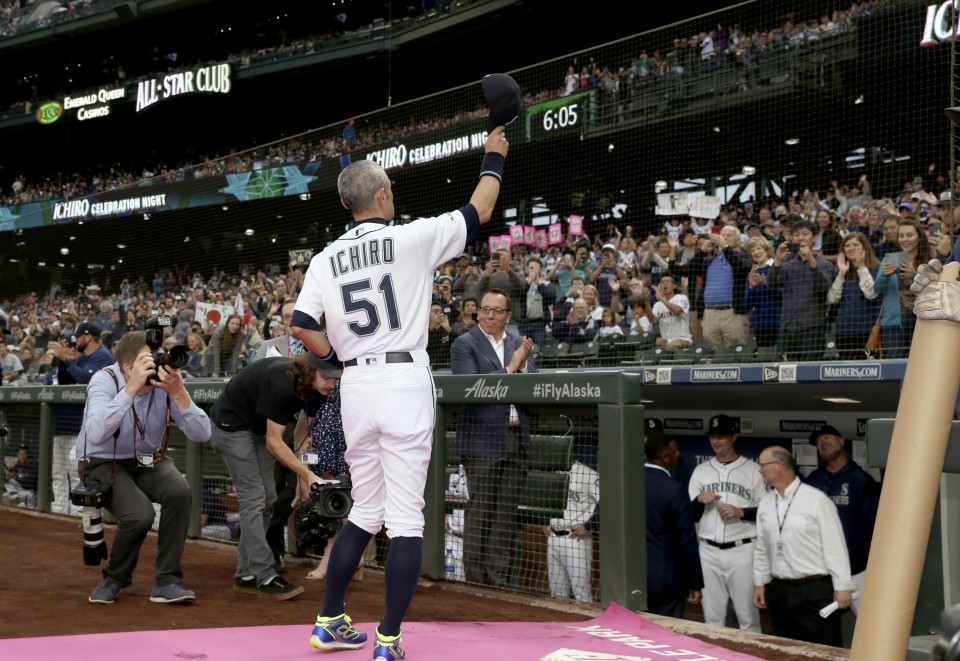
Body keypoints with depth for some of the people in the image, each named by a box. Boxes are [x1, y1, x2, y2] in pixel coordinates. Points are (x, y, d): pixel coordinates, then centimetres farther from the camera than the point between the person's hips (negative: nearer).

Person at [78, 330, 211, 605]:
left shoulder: (166, 382, -14)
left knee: (179, 491, -29)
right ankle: (115, 577, 4)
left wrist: (178, 392, -34)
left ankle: (166, 580, -12)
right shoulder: (105, 380, -21)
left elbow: (201, 434, -21)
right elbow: (96, 434, -40)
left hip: (149, 461, 3)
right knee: (139, 514, -29)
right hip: (104, 463, -3)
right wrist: (131, 388, -43)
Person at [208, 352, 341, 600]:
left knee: (267, 500, 5)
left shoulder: (315, 388, -13)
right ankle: (265, 578, -11)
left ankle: (246, 575, 13)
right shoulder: (281, 382, -35)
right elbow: (274, 443, -32)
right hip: (232, 424, -8)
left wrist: (303, 479, -11)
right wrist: (308, 475, -36)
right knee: (253, 498, -14)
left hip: (259, 427, 8)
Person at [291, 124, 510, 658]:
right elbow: (479, 213, 7)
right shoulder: (412, 238, -4)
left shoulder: (326, 259, 8)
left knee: (366, 511, 18)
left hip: (356, 387, 5)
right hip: (405, 382, -5)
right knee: (407, 518, 0)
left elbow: (301, 326, 3)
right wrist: (493, 159, 22)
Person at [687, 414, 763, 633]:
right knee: (712, 616, 11)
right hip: (708, 552, 4)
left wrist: (740, 512, -16)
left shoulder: (752, 470, 0)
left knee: (747, 615, 2)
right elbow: (689, 516, 12)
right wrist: (699, 501, -8)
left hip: (742, 551, -3)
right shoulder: (700, 471, 11)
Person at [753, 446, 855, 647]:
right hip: (779, 590, 6)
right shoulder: (765, 502, 6)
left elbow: (835, 546, -10)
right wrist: (759, 582, 12)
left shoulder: (816, 500, -11)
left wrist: (842, 587, -11)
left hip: (815, 590, -5)